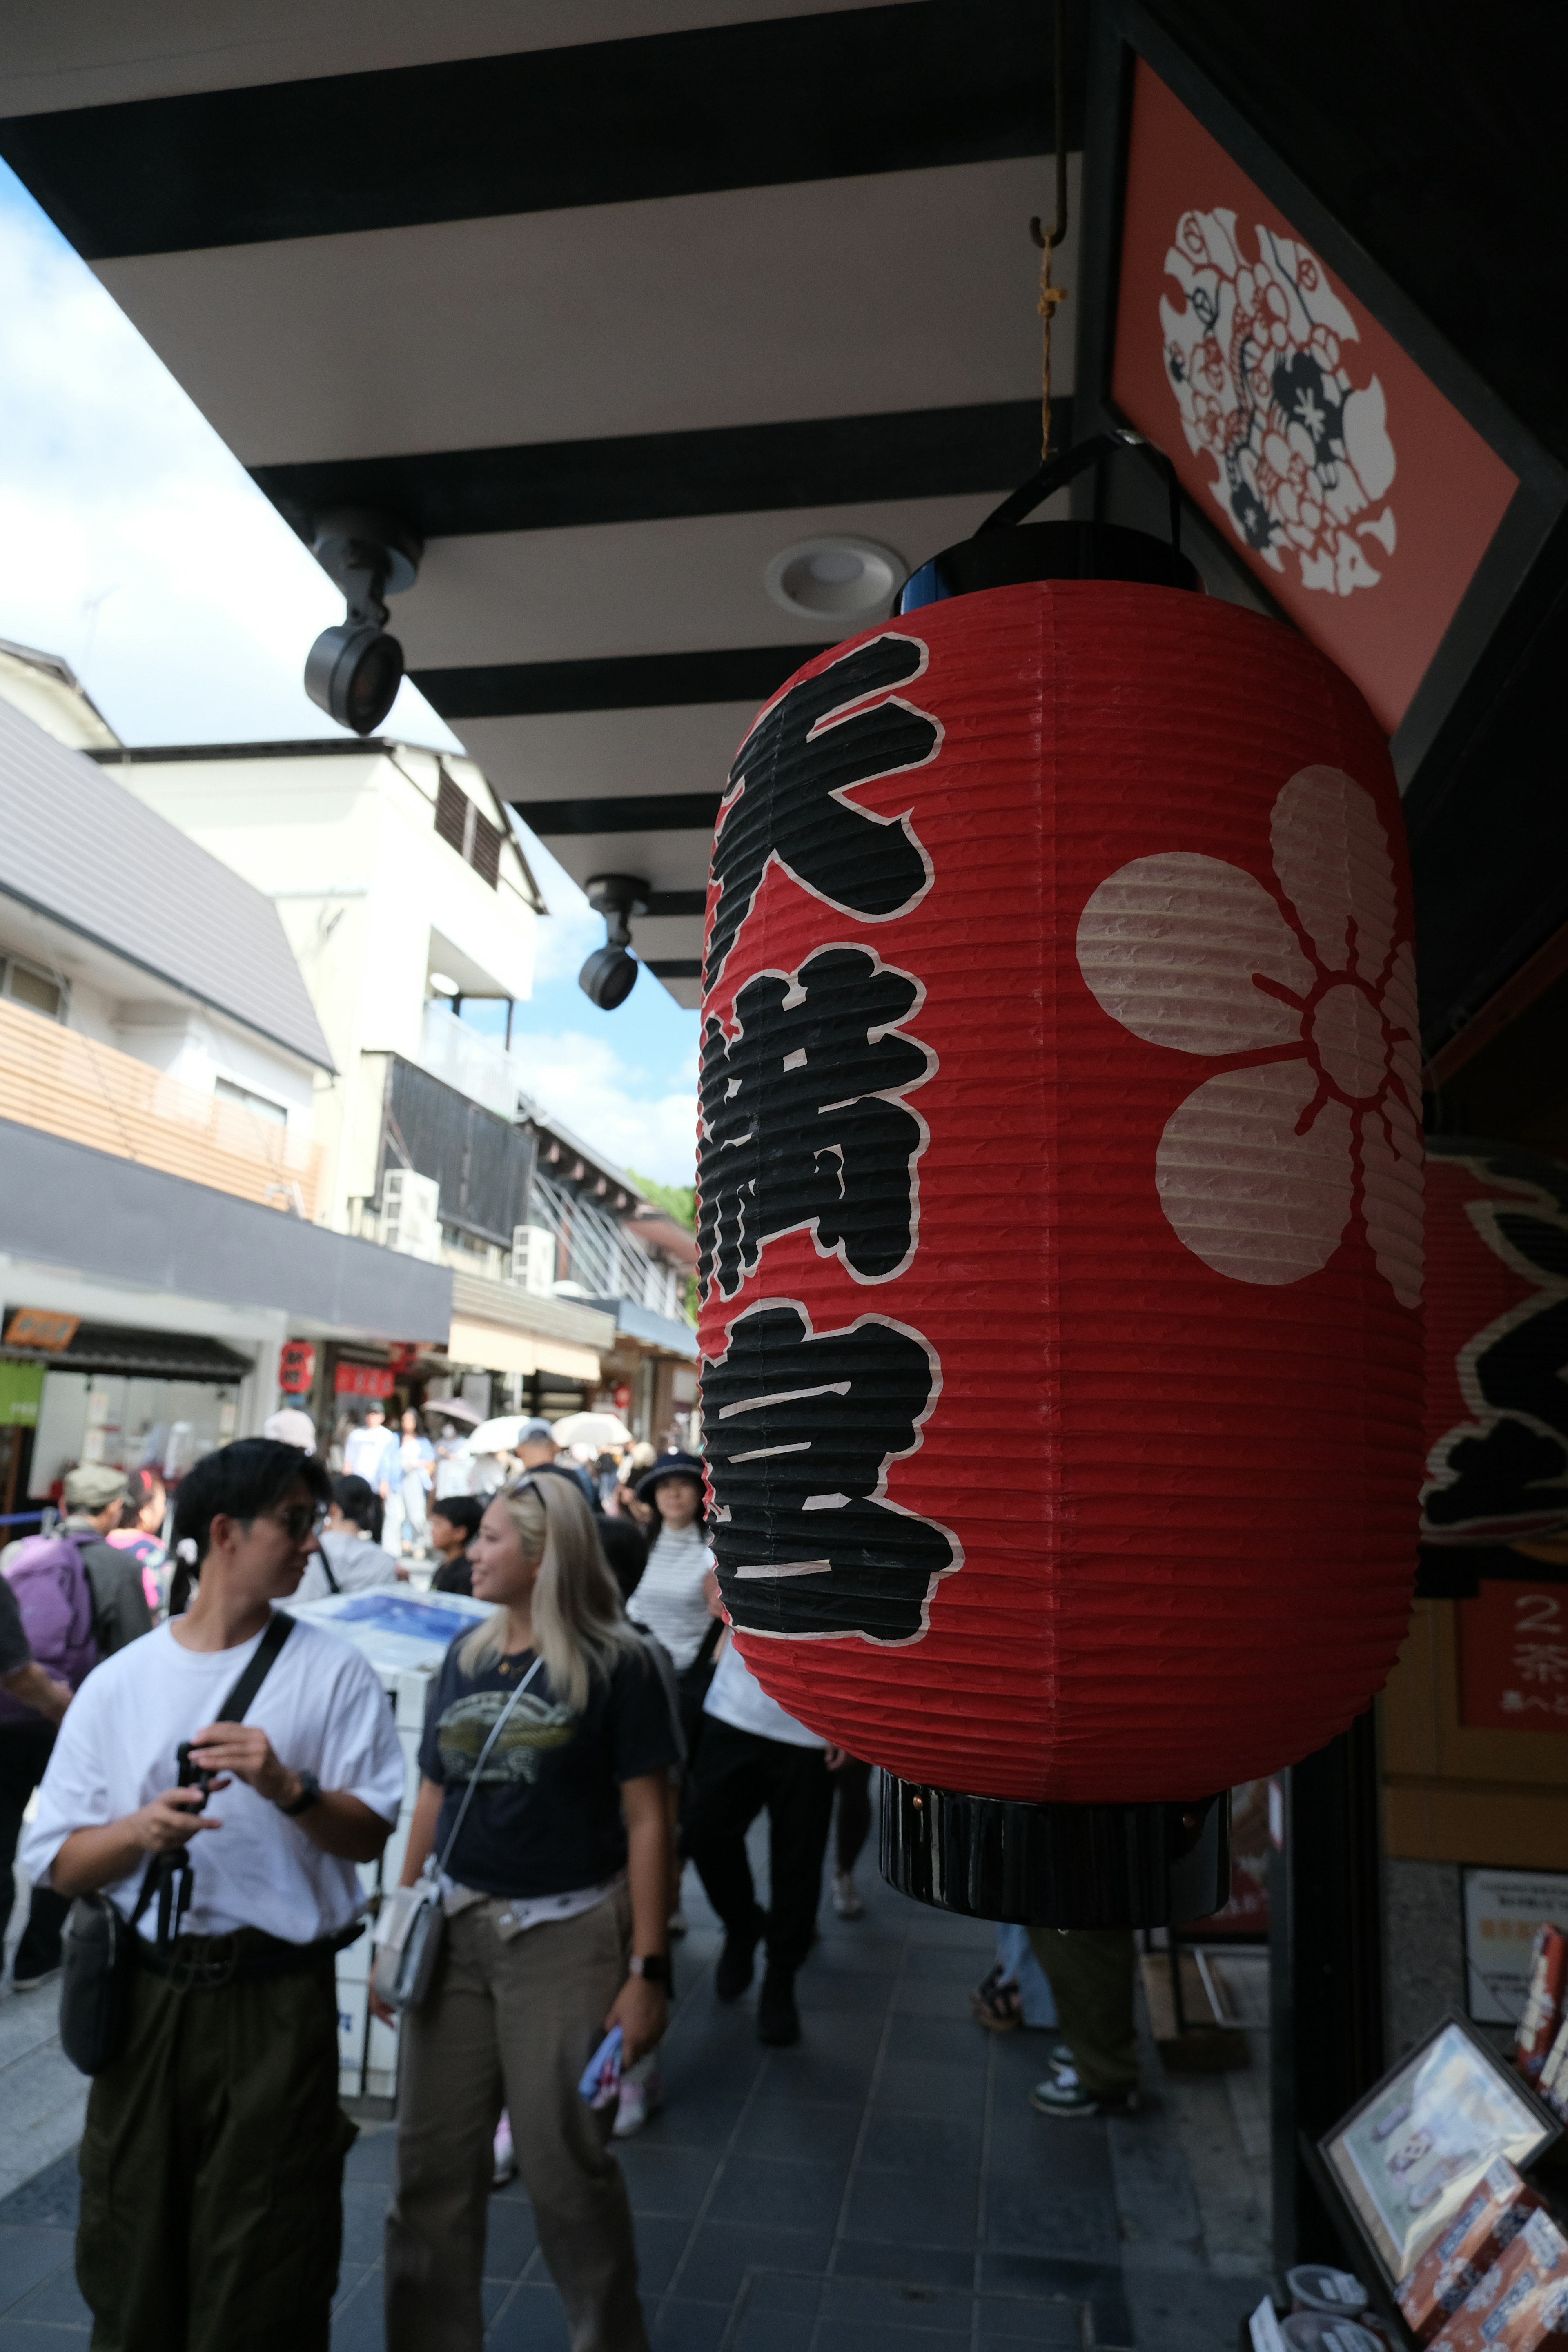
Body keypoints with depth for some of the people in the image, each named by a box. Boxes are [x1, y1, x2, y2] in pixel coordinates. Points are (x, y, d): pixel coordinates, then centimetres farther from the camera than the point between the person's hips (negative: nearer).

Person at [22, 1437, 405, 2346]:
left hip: (279, 1999, -2)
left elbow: (371, 1836, -4)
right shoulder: (118, 1682, 2)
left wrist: (290, 1789, -20)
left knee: (263, 2278, 8)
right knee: (130, 2264, 17)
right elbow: (58, 1863, 2)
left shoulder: (334, 1670, -3)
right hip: (148, 1992, 2)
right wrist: (140, 1829, -17)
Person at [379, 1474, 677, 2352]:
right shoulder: (467, 1657, 6)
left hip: (565, 1934, -5)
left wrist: (648, 1969, -12)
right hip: (457, 1927, 5)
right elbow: (435, 1796, 13)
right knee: (433, 2160, 13)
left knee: (565, 2163, 6)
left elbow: (647, 1821, -10)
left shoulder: (614, 1664, -10)